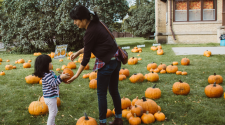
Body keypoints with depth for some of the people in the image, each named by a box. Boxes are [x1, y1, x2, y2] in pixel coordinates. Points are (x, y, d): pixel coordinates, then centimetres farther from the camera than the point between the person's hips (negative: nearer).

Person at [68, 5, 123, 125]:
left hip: (107, 63, -9)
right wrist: (78, 52, 14)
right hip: (115, 60, 9)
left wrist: (76, 75, -9)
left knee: (101, 93, 5)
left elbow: (86, 57, -16)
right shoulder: (96, 23, 5)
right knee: (114, 90, 19)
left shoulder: (90, 32, -21)